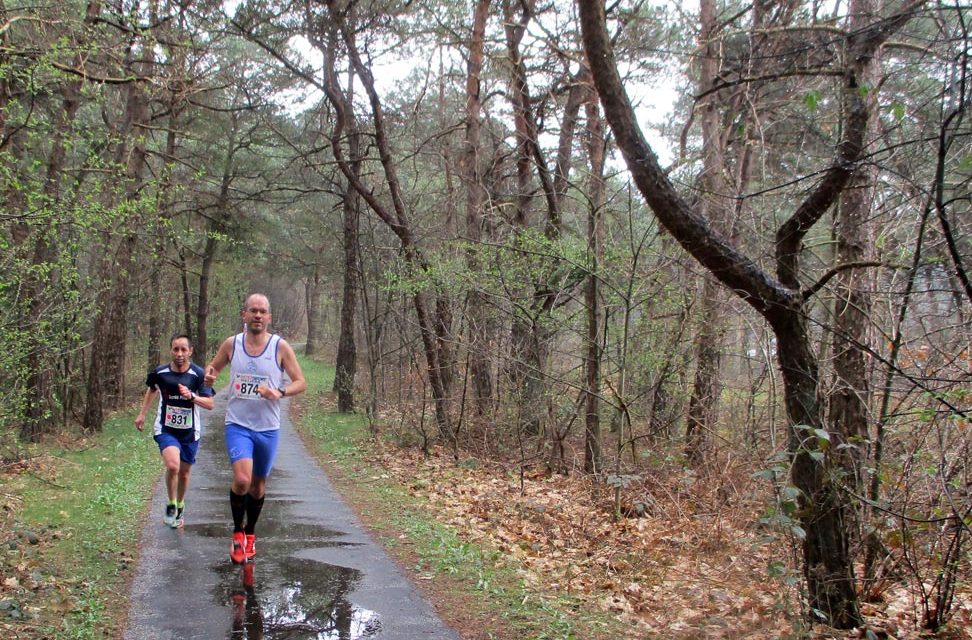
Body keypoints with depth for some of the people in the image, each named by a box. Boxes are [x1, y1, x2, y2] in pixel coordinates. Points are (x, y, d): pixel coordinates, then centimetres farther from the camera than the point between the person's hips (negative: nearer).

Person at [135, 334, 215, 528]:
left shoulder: (198, 374, -11)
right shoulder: (160, 372, -6)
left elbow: (210, 403, -12)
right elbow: (151, 389, 17)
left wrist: (191, 396, -28)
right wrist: (142, 413, 20)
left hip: (190, 432, 1)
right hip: (165, 429, -1)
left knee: (184, 473, 12)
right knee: (173, 465, -24)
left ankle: (180, 506, 40)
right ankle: (171, 505, 0)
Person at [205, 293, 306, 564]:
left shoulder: (280, 346, -5)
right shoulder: (231, 344, -1)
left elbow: (301, 382, -3)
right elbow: (213, 366, 15)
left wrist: (279, 393, -23)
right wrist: (209, 375, -9)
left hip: (268, 428, 1)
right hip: (238, 425, -1)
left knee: (258, 485, 13)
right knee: (241, 480, -20)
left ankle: (250, 534, 37)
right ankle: (237, 532, 5)